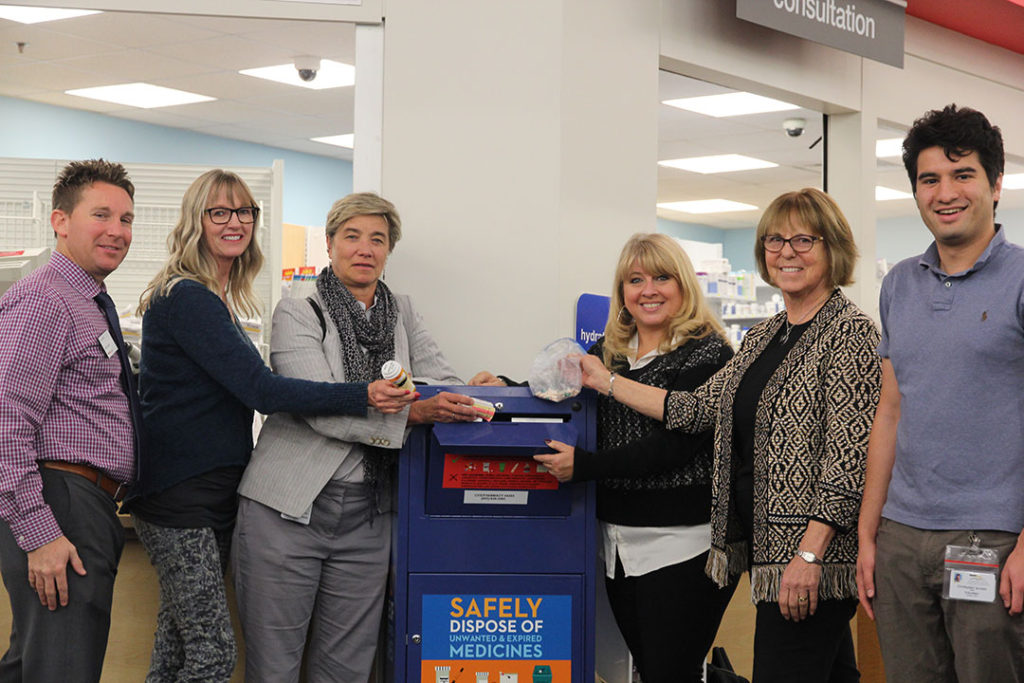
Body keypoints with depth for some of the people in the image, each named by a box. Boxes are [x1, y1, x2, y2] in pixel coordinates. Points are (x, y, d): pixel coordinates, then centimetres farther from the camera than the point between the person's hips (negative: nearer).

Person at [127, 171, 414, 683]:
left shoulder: (215, 299, 16)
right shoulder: (186, 299, -16)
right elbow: (261, 389, -23)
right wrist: (365, 397, -29)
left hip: (214, 495, 10)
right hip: (178, 498, -10)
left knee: (179, 642, 13)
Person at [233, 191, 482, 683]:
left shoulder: (403, 315, 13)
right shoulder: (297, 314, -3)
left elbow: (442, 381, 7)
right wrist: (409, 412, -25)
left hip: (365, 519, 4)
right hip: (287, 512, -4)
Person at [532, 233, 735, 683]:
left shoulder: (708, 354, -8)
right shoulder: (608, 351, 13)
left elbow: (674, 445, -16)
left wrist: (584, 466, -17)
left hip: (680, 542, -6)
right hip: (619, 540, 6)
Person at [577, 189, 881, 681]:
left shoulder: (850, 333, -10)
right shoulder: (764, 336, 17)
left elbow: (850, 455, -17)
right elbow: (698, 407, 15)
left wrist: (810, 553, -23)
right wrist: (605, 381, 15)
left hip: (813, 552, -8)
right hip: (766, 548, 8)